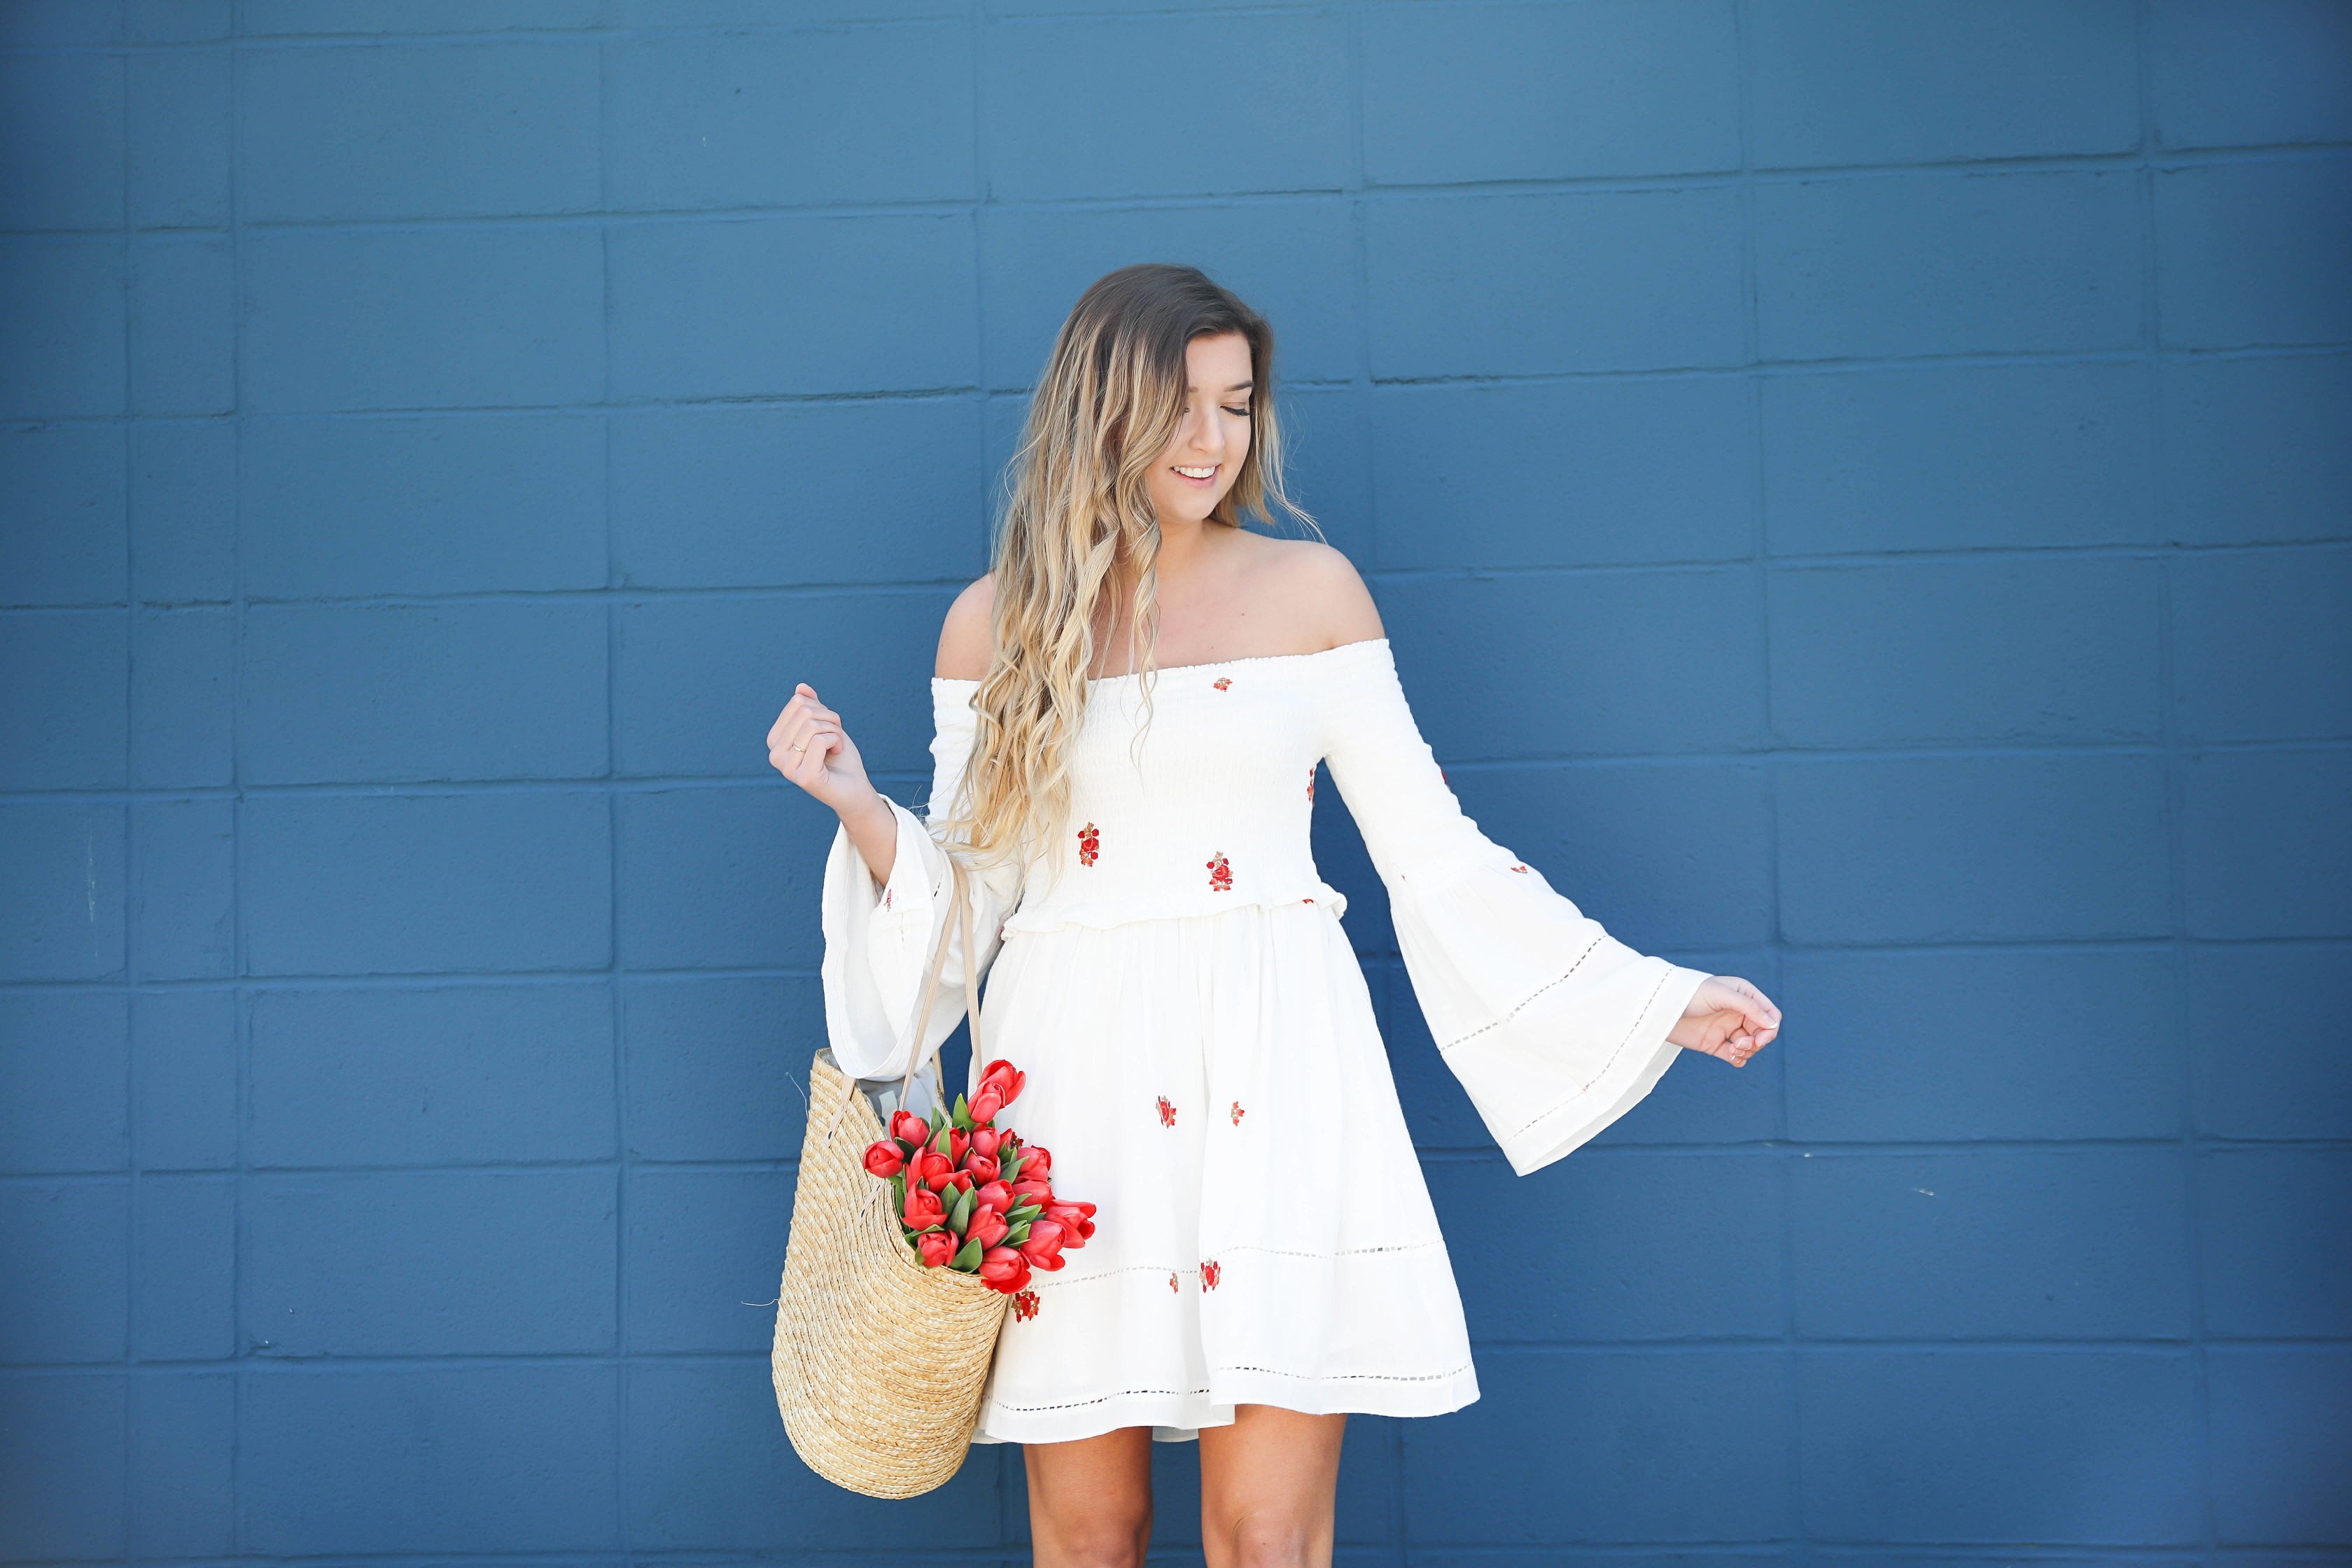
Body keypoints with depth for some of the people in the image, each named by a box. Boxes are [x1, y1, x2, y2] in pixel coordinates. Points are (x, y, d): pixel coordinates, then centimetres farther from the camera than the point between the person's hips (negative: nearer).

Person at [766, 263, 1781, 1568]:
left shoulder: (1310, 588, 8)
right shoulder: (993, 624, 9)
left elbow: (1431, 851, 9)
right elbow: (970, 889, 10)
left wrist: (1652, 1000, 6)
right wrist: (860, 809, -8)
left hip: (1271, 1070, 0)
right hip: (1074, 1074, 1)